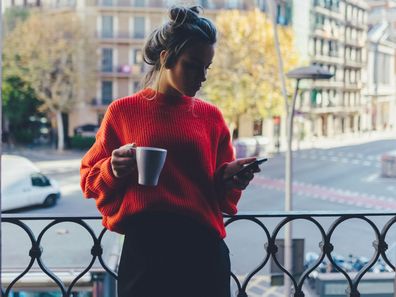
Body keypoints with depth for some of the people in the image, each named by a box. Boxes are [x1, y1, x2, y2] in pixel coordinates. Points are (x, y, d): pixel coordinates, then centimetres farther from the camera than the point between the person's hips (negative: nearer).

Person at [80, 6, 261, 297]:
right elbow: (90, 179, 6)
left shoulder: (211, 116, 7)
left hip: (203, 247, 2)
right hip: (144, 248, -1)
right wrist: (113, 170, -14)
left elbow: (220, 191, 11)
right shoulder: (123, 111, 2)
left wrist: (229, 177, -10)